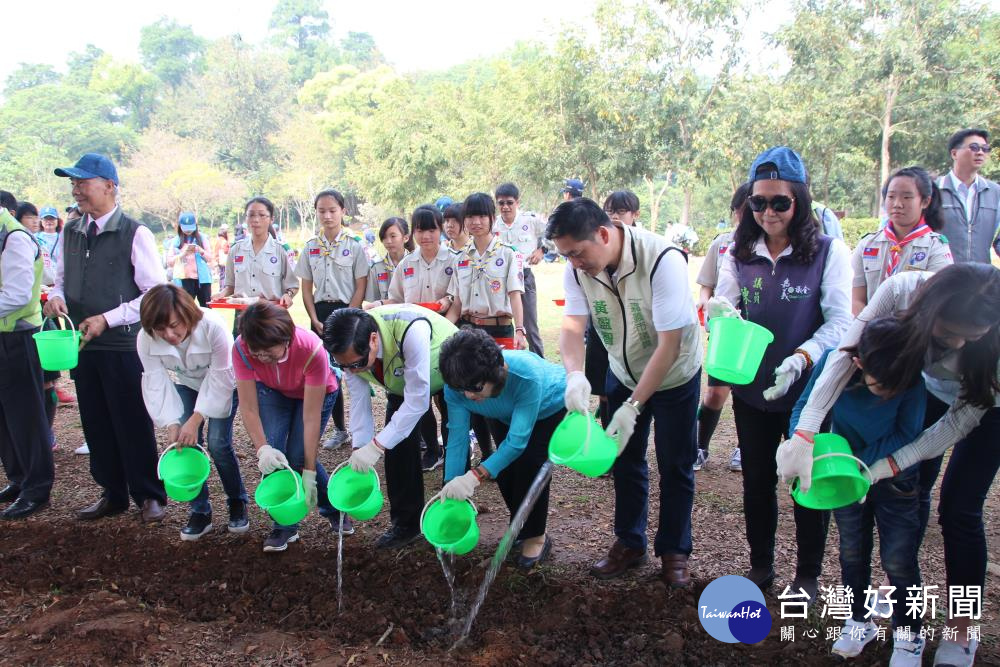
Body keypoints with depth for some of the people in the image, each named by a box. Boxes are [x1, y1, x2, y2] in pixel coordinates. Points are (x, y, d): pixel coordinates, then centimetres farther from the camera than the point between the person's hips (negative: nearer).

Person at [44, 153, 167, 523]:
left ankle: (148, 495, 19)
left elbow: (156, 294, -12)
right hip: (82, 345, 6)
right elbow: (61, 279, 19)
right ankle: (112, 494, 29)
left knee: (133, 424, 2)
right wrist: (56, 295, -4)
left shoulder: (135, 234, -11)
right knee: (96, 424, 14)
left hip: (124, 346, -6)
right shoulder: (70, 232, 9)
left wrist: (107, 319, -16)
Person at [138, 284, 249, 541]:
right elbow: (156, 384, -21)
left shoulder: (212, 327, -38)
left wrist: (195, 420, -31)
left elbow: (221, 380, -30)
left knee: (218, 444, -12)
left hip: (221, 384, -3)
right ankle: (200, 511, 9)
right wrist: (171, 424, -30)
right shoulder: (146, 340, -27)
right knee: (186, 443, -7)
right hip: (186, 385, 4)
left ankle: (237, 503, 10)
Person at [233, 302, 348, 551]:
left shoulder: (311, 350, -41)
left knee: (297, 456, -13)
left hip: (316, 392, -2)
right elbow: (248, 407, -27)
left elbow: (311, 418, -35)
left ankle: (333, 508, 15)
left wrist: (309, 473, -33)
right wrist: (262, 448, -41)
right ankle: (284, 526, 1)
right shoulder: (242, 348, -33)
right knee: (272, 454, -17)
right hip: (272, 391, 3)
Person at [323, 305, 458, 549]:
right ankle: (406, 523, 9)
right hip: (401, 381, 5)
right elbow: (359, 401, -16)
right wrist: (359, 450, -23)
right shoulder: (350, 350, -26)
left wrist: (376, 446, -42)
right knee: (397, 443, -5)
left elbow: (417, 401, -41)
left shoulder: (411, 330, -46)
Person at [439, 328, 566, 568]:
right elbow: (457, 438, -26)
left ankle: (536, 536, 2)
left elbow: (517, 440, -44)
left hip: (552, 406, -4)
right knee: (503, 468, -6)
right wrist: (450, 486, -34)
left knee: (530, 464, -20)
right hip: (508, 414, 5)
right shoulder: (455, 386, -31)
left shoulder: (527, 375, -46)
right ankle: (521, 527, 22)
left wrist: (475, 477, -52)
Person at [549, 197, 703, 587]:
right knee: (625, 461, 12)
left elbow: (669, 344, -34)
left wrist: (632, 407, -37)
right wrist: (574, 375, -45)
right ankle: (630, 543, 30)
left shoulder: (662, 260, -34)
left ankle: (674, 552, 23)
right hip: (623, 372, 5)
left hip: (674, 375, -4)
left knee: (674, 467, 5)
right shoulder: (578, 268, -18)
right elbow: (572, 326, -24)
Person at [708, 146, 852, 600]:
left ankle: (808, 573, 31)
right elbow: (723, 307, -6)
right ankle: (760, 564, 36)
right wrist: (720, 314, -30)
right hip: (752, 389, 3)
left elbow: (840, 322, -15)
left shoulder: (829, 252, -9)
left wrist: (801, 359, -32)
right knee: (757, 479, 15)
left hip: (810, 389, -3)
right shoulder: (740, 253, 1)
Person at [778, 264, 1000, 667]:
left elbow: (962, 422, -27)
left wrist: (889, 465, -35)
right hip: (933, 389, 3)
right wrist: (804, 437, -48)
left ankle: (962, 632, 16)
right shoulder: (903, 290, -37)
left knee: (959, 512, -3)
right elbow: (844, 357, -39)